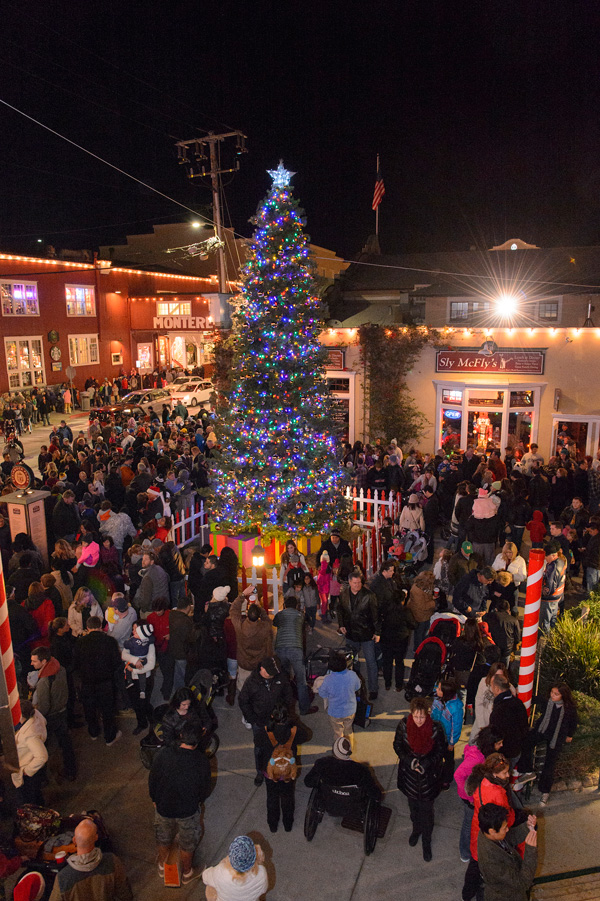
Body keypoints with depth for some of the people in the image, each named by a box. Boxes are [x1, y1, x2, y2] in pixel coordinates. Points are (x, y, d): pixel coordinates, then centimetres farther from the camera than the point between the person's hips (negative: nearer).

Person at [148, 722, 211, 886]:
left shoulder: (163, 754, -25)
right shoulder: (202, 761, -26)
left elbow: (152, 781, -11)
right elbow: (205, 790, -13)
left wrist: (154, 799, 9)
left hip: (163, 807, 2)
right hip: (188, 811, -1)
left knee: (163, 838, 31)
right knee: (187, 843, 26)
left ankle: (162, 866, 55)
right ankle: (187, 874, 47)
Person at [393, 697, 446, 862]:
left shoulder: (436, 729, -23)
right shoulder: (403, 725, -20)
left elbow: (440, 752, -10)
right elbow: (397, 746, -6)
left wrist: (425, 764, -22)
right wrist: (410, 761, -20)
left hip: (428, 776, -2)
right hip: (409, 773, 2)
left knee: (426, 810, 13)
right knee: (413, 805, 24)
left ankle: (426, 841, 38)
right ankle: (416, 829, 53)